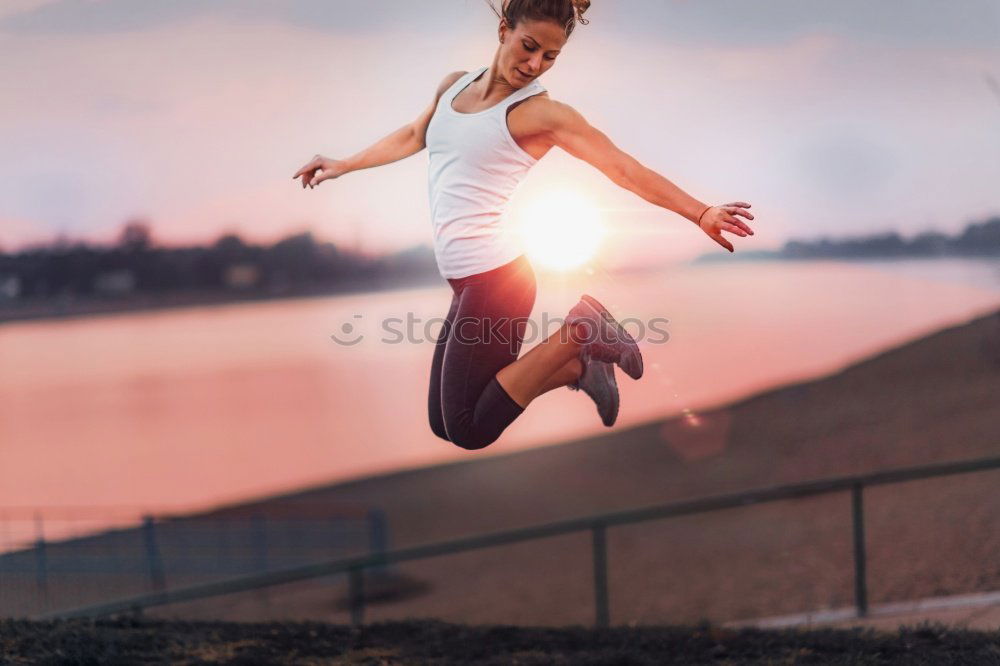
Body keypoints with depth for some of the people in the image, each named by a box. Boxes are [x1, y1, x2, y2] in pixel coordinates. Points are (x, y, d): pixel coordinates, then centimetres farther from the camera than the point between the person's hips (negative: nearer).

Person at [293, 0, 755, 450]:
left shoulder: (540, 113, -9)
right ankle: (578, 366, 21)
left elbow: (624, 168, -10)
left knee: (467, 431, -6)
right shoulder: (454, 86, 10)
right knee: (443, 423, 13)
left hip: (495, 278, -8)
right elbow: (412, 137, 29)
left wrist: (701, 214, -17)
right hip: (467, 280, 8)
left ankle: (579, 332, 3)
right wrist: (343, 166, 35)